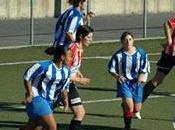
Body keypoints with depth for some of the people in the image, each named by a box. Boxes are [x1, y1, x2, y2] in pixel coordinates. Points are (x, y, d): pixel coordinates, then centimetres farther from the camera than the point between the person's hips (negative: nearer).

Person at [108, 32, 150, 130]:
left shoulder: (140, 53, -9)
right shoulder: (118, 55, -12)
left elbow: (145, 68, 1)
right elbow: (111, 69, -1)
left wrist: (142, 76, -18)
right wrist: (117, 76, -20)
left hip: (137, 82, 3)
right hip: (124, 82, -2)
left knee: (137, 109, 11)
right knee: (130, 107, -19)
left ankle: (125, 105, 47)